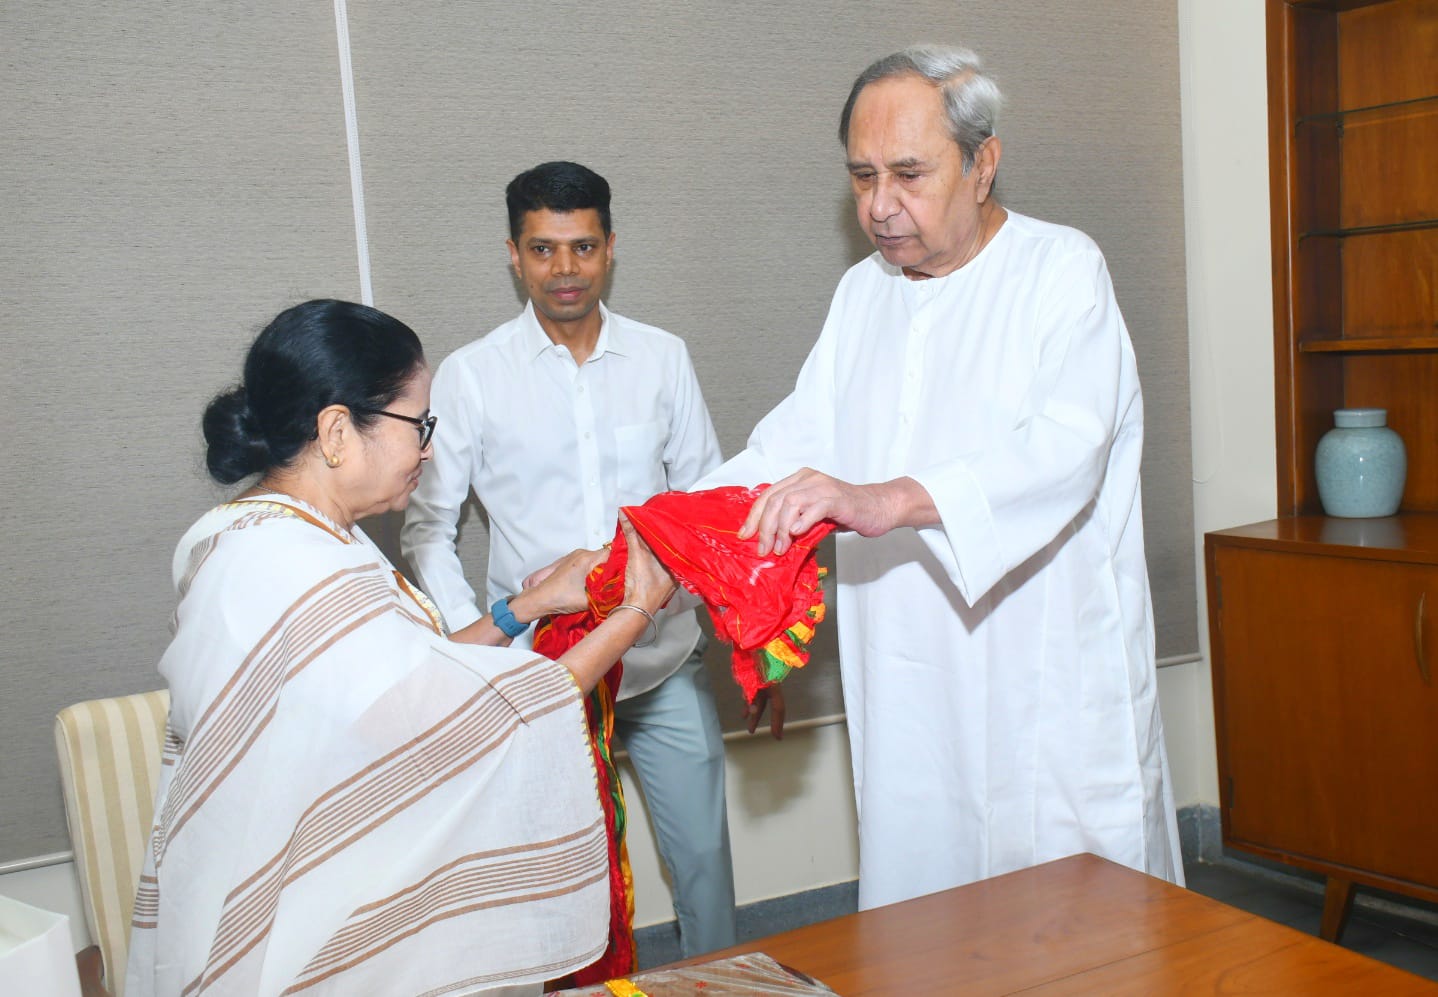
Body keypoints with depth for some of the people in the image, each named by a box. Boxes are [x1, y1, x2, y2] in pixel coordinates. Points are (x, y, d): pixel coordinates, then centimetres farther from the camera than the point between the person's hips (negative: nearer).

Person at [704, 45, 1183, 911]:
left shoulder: (1062, 271, -8)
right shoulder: (862, 293, 13)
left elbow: (1064, 452, -24)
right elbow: (800, 435, 9)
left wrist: (886, 500, -39)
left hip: (1053, 676, -5)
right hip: (911, 690, 5)